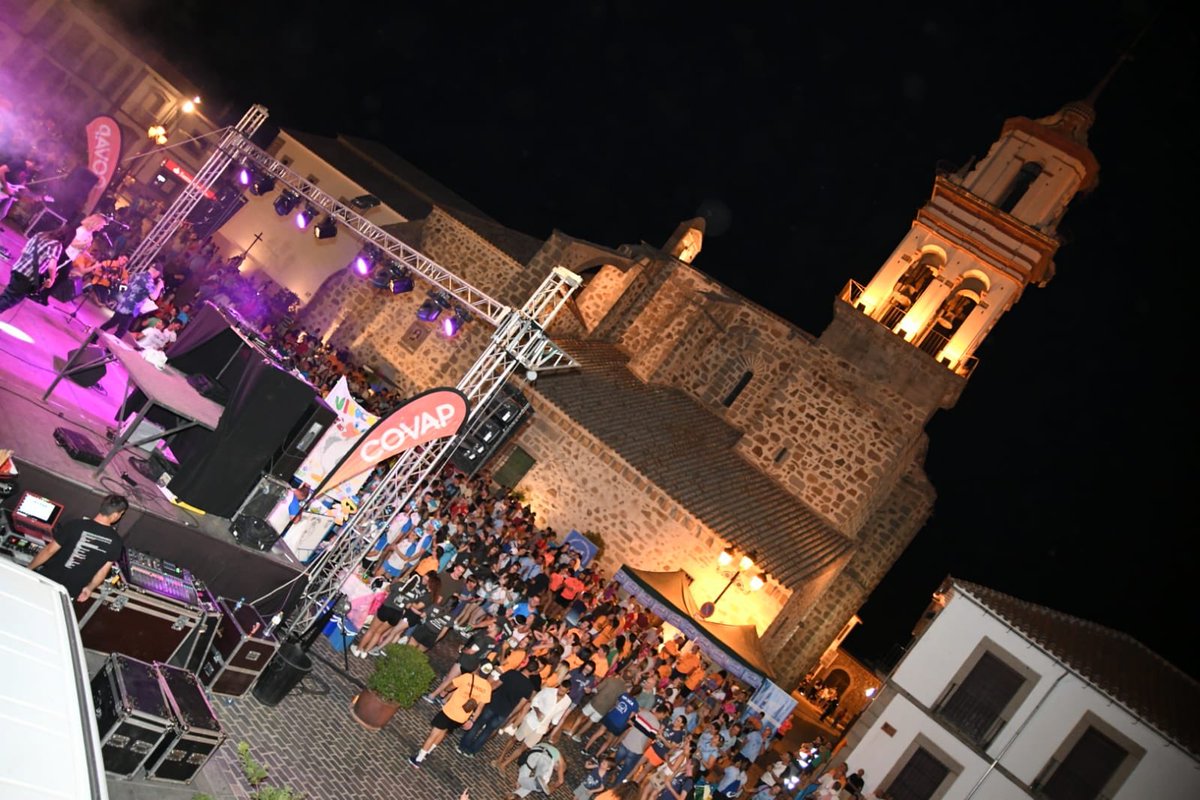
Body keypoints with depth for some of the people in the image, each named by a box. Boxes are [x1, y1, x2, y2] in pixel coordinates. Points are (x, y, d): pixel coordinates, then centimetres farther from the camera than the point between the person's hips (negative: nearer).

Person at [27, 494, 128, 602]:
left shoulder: (75, 525, -22)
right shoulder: (115, 541, -15)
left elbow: (49, 551, -13)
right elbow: (103, 571, -4)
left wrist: (28, 569, 2)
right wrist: (89, 588, 13)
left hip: (48, 578, -2)